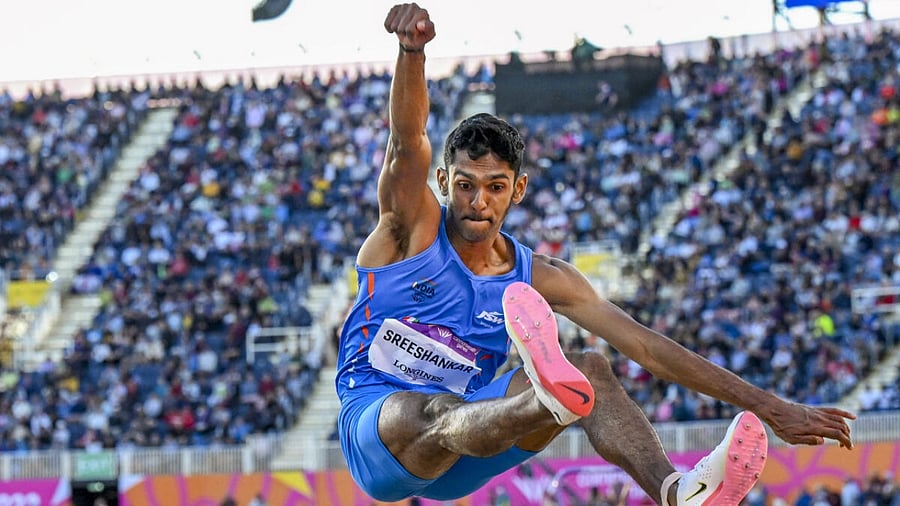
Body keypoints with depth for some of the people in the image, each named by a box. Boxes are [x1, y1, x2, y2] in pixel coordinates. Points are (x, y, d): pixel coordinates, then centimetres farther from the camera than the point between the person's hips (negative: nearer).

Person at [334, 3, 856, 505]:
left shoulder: (540, 279, 1)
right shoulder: (413, 227, -6)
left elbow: (647, 345, -2)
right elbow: (408, 141, -26)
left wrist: (771, 407, -8)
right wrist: (412, 50, -47)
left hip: (457, 462, 4)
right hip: (373, 422, -3)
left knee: (591, 368, -20)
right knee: (439, 413, -40)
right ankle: (549, 398, -76)